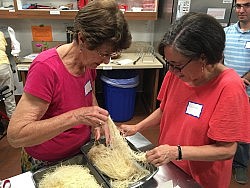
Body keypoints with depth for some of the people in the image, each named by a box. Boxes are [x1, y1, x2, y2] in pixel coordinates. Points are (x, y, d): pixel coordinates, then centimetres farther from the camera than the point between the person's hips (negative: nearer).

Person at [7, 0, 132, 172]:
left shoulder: (89, 60, -11)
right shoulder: (46, 68, -31)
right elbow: (15, 135, -32)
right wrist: (76, 116, -39)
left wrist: (97, 121, -11)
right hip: (45, 166, -5)